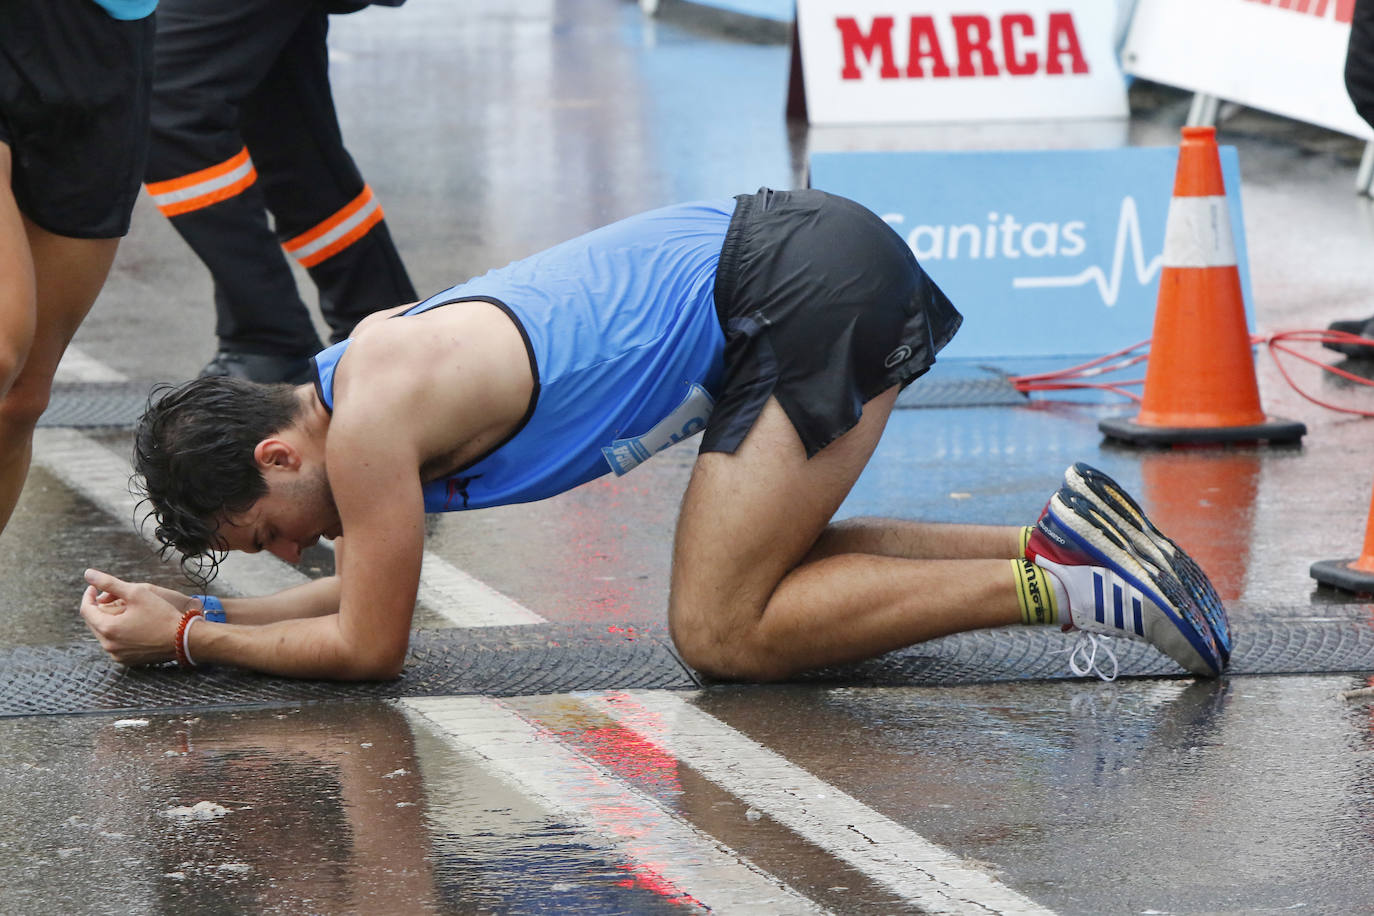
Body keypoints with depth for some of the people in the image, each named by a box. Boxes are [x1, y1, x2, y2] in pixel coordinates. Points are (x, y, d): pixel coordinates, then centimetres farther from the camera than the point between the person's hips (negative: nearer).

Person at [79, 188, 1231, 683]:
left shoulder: (372, 421, -14)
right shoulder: (369, 360, 15)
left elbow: (369, 645, -5)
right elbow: (371, 591, 27)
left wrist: (187, 641, 4)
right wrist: (193, 608, 19)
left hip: (808, 292, -10)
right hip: (778, 246, 10)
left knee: (720, 634, -7)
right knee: (748, 581, 19)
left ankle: (1059, 587, -10)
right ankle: (1059, 536, 13)